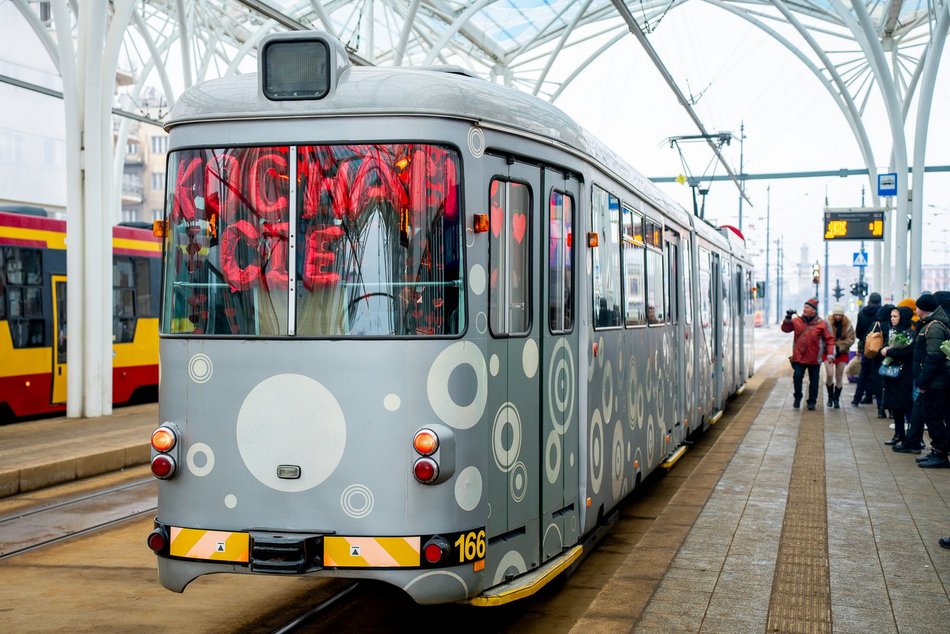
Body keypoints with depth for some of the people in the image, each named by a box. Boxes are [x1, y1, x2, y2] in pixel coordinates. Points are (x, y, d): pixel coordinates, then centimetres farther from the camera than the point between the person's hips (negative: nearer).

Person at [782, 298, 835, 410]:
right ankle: (797, 398, 14)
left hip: (814, 359, -1)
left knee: (814, 380, 7)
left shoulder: (821, 324, -6)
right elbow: (785, 329, 5)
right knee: (797, 377, -7)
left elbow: (829, 339, -3)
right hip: (799, 357, 1)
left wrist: (830, 354, -11)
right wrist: (788, 319, -12)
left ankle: (812, 401, 20)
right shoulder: (797, 321, 0)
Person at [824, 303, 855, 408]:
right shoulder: (827, 322, -13)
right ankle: (830, 397, 6)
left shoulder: (847, 324, -5)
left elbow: (851, 339, -4)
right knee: (829, 374, -15)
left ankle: (836, 399, 20)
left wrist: (839, 346, -16)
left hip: (842, 352, 2)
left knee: (839, 377, 7)